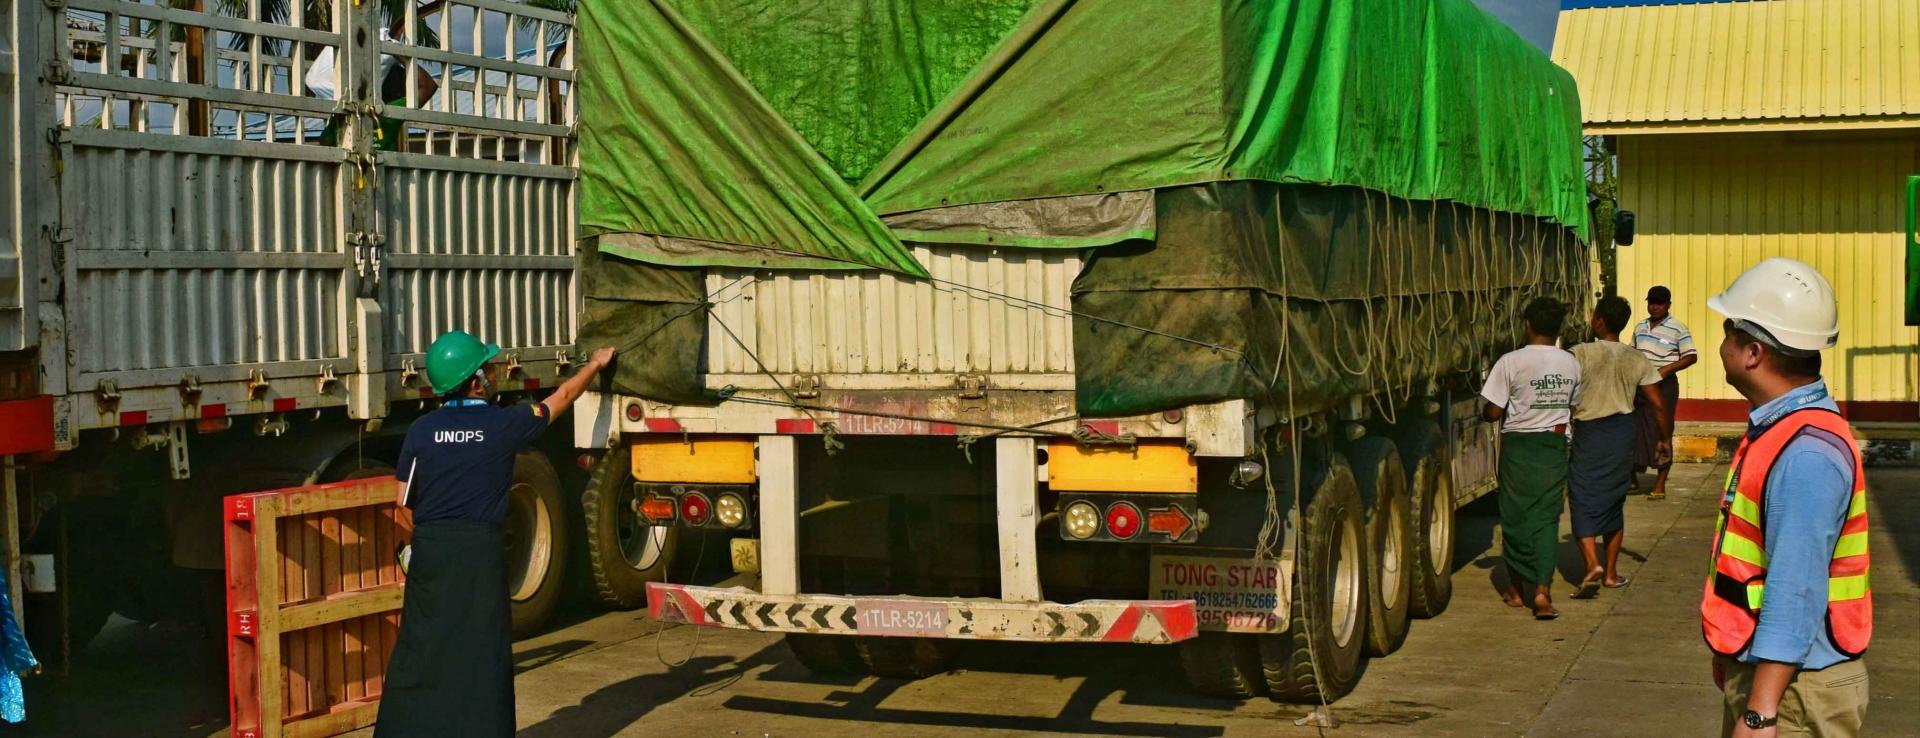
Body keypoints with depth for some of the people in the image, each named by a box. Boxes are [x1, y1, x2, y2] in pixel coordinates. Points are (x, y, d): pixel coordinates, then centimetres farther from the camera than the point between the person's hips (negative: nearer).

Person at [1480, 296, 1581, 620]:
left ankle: (1515, 589, 22)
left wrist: (1484, 412, 10)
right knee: (1547, 517, 3)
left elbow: (1493, 412, -12)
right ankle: (1542, 591, -9)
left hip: (1519, 447, -3)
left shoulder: (1511, 362, -13)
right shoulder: (1570, 364, 1)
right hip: (1554, 445, 3)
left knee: (1515, 515, 10)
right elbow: (1572, 408, 13)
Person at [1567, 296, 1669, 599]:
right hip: (1622, 432, 4)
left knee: (1583, 501, -1)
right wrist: (1665, 440, 14)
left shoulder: (1580, 354, -11)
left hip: (1588, 434, -4)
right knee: (1613, 502, 16)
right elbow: (1658, 404, 3)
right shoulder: (1636, 360, 2)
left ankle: (1592, 563, -22)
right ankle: (1611, 572, 20)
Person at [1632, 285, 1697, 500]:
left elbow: (1691, 356, -9)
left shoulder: (1678, 329, -6)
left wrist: (1667, 369, -20)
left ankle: (1660, 485, 2)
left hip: (1664, 385, -6)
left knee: (1662, 434, -2)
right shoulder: (1640, 327, 12)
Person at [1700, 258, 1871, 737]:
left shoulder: (1806, 455, -25)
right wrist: (1731, 653, 24)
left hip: (1793, 690, -10)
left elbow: (1795, 594, -27)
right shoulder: (1776, 430, 9)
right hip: (1756, 671, 10)